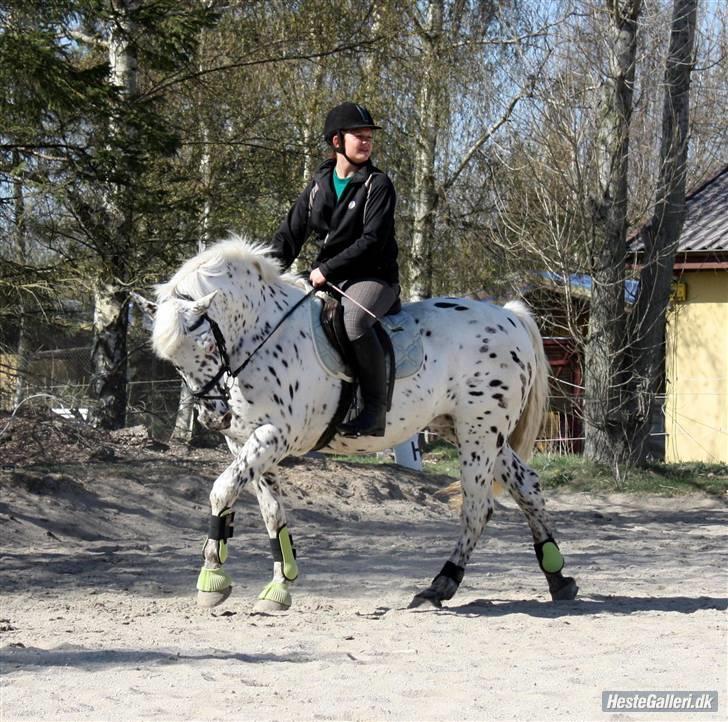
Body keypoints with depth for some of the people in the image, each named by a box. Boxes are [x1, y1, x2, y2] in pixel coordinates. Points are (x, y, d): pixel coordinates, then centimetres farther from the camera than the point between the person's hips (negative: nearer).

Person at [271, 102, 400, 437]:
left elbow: (372, 242, -15)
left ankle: (375, 409, -32)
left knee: (355, 321, -37)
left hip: (372, 276, -7)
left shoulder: (377, 185, -5)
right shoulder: (319, 184, 11)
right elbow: (291, 233, 11)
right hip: (326, 278, 7)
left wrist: (327, 269, -19)